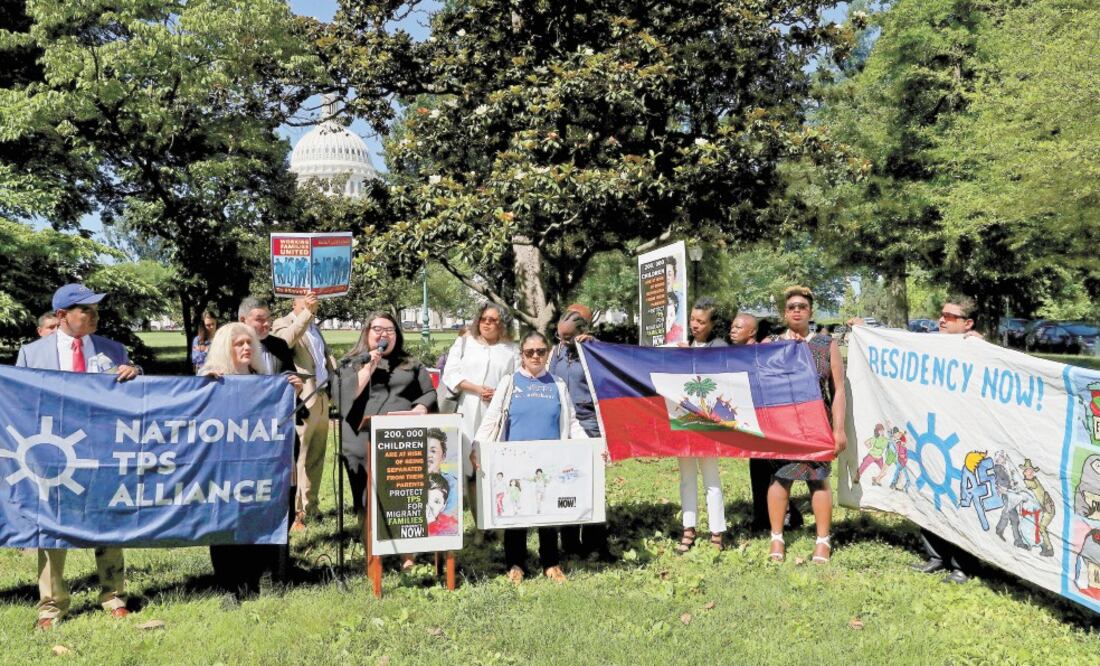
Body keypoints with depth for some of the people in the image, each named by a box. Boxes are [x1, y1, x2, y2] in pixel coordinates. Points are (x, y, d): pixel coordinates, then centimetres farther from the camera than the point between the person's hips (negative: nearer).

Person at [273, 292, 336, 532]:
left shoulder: (315, 327, 23)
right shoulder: (283, 324, -1)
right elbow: (285, 340, -23)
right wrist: (306, 313, -24)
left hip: (321, 399, 8)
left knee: (316, 458, 11)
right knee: (296, 458, -8)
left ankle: (309, 507, 19)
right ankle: (292, 513, -5)